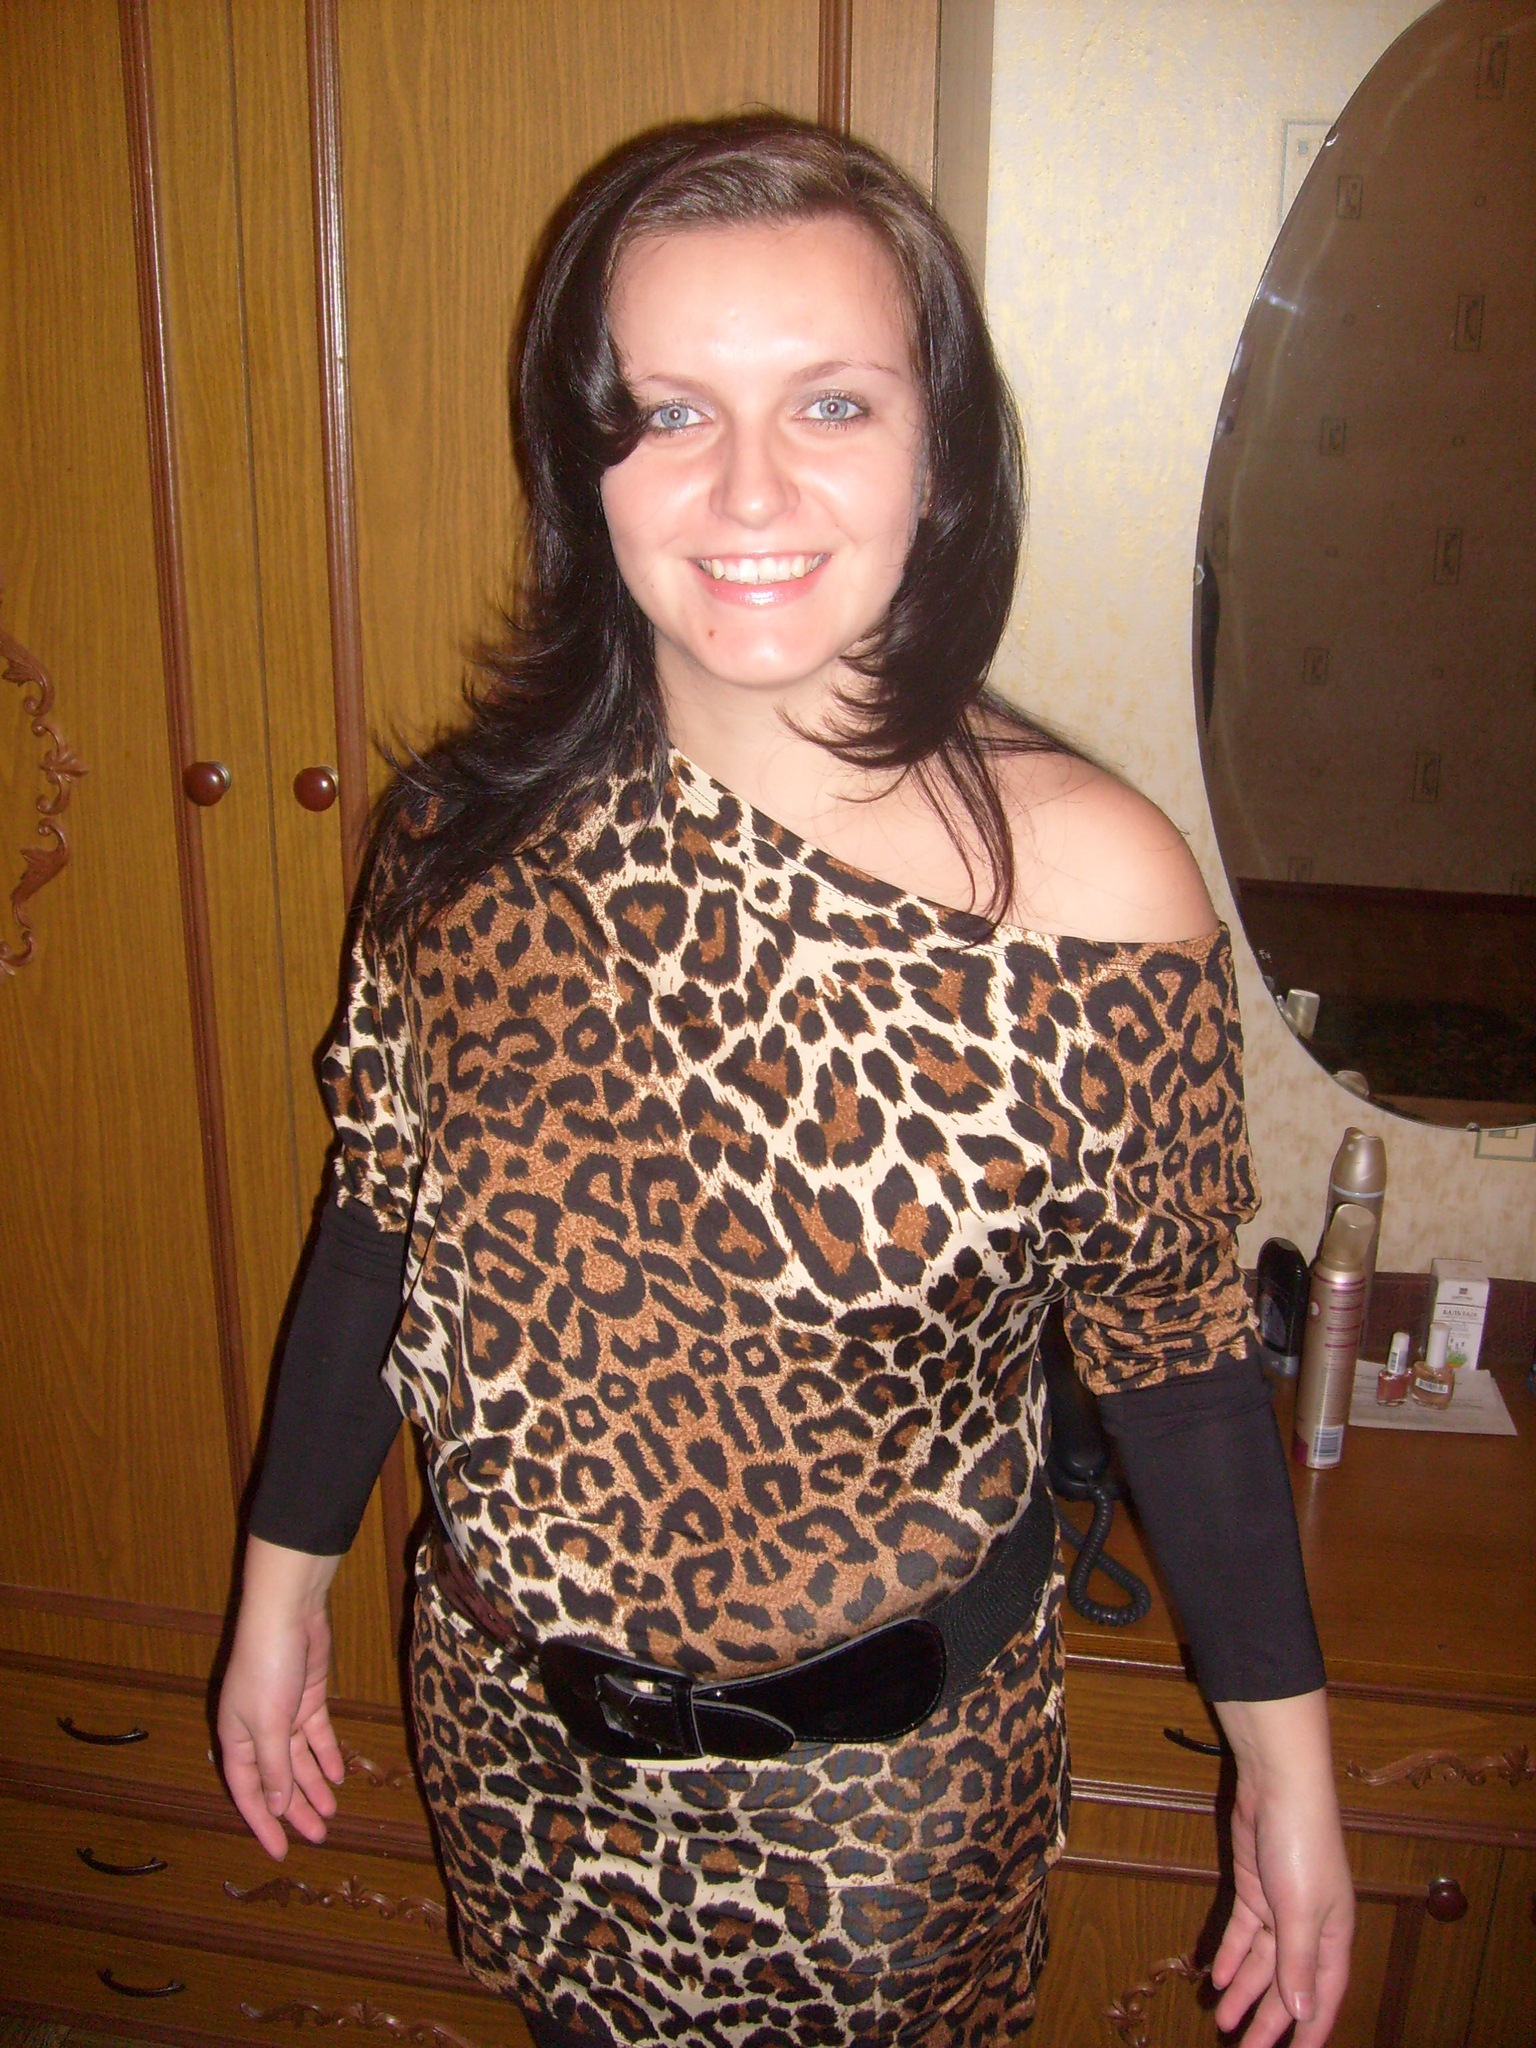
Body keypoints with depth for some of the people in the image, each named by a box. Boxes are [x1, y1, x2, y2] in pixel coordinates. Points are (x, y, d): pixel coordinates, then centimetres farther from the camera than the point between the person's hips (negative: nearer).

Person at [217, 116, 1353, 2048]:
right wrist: (286, 1576, 7)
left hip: (893, 1760, -2)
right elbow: (383, 1222, -1)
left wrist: (1286, 1754, -5)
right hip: (513, 1711, 3)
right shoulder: (472, 830, -13)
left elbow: (1174, 1343, -11)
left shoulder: (1095, 885, -22)